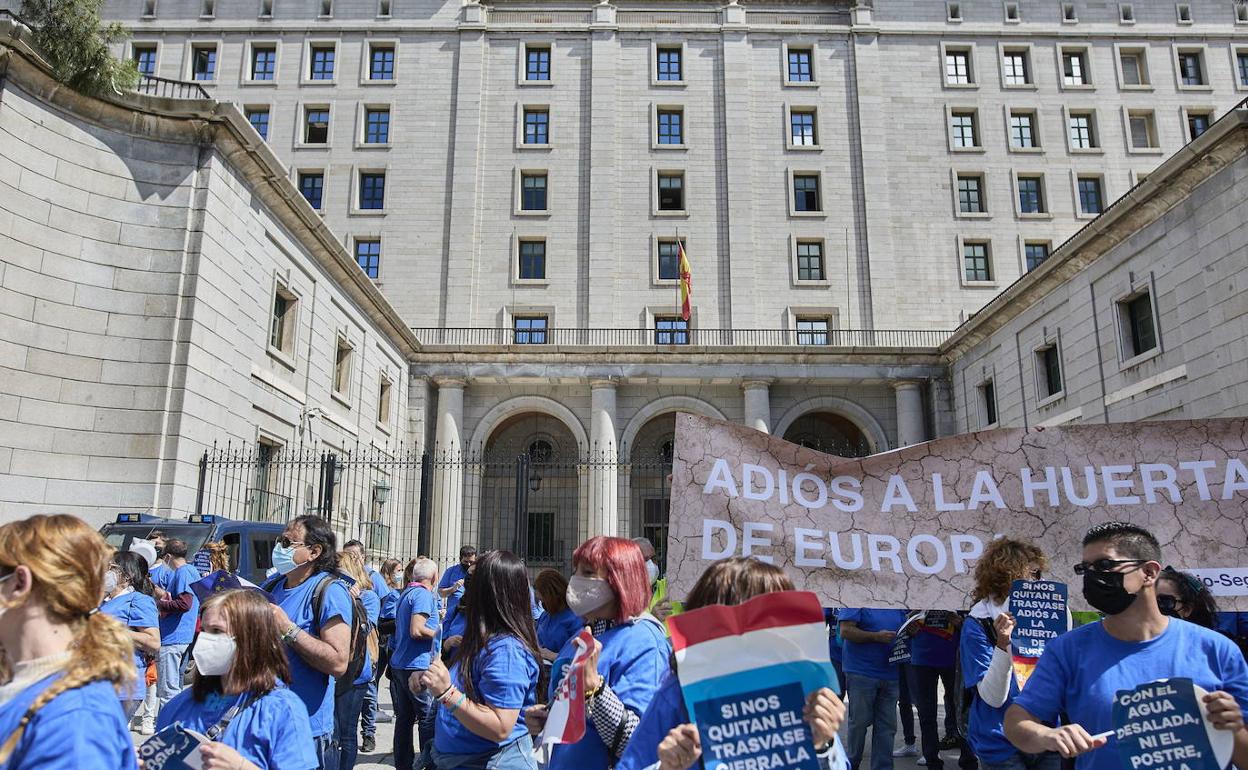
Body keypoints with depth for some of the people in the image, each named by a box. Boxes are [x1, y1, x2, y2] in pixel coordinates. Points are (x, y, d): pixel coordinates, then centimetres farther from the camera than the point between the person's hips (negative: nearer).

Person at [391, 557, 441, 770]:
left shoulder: (406, 593, 14)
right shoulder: (423, 594, -14)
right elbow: (417, 631, -23)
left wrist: (436, 618, 23)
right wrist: (439, 632, -7)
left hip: (399, 663, 9)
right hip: (417, 665, -9)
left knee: (404, 717, 14)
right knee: (428, 718, 0)